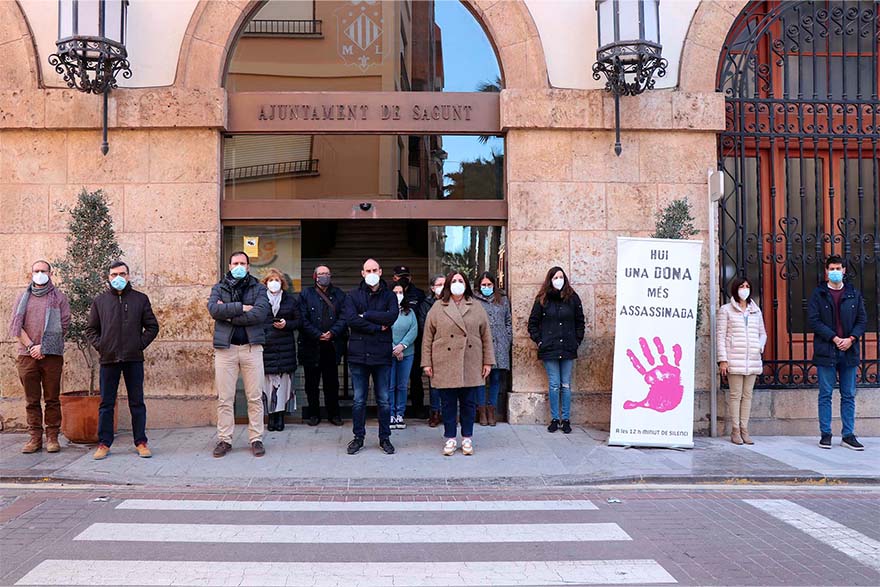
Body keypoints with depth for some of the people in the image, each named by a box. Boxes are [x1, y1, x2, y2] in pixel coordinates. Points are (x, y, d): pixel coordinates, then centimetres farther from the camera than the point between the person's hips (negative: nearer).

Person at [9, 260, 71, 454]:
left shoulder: (59, 298, 6)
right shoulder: (23, 297, 13)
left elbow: (63, 326, -2)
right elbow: (16, 325, 5)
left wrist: (43, 347, -9)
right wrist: (30, 346, -8)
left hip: (52, 355, -2)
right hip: (27, 355, 2)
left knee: (52, 399, 1)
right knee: (32, 400, 5)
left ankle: (52, 437, 6)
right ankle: (35, 437, 10)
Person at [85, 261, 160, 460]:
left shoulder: (140, 299, 6)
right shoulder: (100, 301, 9)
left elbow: (152, 326, 7)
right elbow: (91, 329, 13)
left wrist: (140, 344, -4)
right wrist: (99, 346, -1)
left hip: (134, 359, -1)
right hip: (108, 359, 1)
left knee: (137, 402, 4)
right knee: (106, 404, 6)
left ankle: (140, 442, 11)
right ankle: (104, 443, 13)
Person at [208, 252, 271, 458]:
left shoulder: (258, 288, 6)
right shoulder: (219, 288, 11)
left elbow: (260, 313, -11)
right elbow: (214, 309, -10)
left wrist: (229, 315, -10)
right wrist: (241, 308, -14)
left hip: (252, 347, -1)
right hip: (225, 348, 1)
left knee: (255, 398, 2)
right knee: (224, 399, 4)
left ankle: (256, 439, 11)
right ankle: (224, 440, 13)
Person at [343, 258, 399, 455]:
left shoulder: (389, 296, 8)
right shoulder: (353, 296, 5)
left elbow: (392, 316, -11)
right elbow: (350, 319, -10)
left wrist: (366, 315, -10)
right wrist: (377, 327, -11)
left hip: (382, 355, 0)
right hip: (359, 354, 0)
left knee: (384, 400, 7)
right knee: (359, 400, 7)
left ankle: (385, 438, 18)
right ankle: (358, 437, 19)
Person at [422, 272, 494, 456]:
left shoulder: (476, 307, 7)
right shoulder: (438, 308, 4)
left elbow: (486, 336, 8)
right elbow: (428, 337, 4)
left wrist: (488, 361, 3)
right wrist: (426, 363, -1)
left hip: (471, 365, 1)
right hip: (445, 366, -1)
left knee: (469, 403, 6)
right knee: (448, 403, 5)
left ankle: (467, 439, 19)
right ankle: (450, 439, 17)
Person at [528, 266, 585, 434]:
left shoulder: (572, 298, 5)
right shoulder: (542, 299, 2)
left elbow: (580, 322, 12)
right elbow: (533, 322, 8)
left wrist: (577, 341, 6)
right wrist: (538, 341, 1)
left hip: (568, 349, 1)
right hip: (549, 350, -1)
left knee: (566, 385, 5)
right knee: (554, 385, 2)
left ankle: (566, 420, 12)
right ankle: (555, 419, 11)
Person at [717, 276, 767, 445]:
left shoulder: (756, 311, 16)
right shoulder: (726, 310, 3)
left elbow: (762, 333, 23)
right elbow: (720, 336, -1)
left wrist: (760, 346, 0)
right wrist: (722, 359, -9)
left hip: (753, 360, 4)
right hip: (734, 360, -4)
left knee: (747, 395, 5)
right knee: (735, 395, -3)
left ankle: (744, 429, 10)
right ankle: (735, 431, 2)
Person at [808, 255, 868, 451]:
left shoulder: (854, 294, 10)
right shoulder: (818, 294, 1)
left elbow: (862, 320, 8)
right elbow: (813, 320, -6)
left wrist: (851, 339, -9)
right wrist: (834, 338, -14)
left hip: (849, 352, 3)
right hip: (826, 351, -3)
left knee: (849, 396, 7)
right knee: (825, 395, 2)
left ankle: (848, 435, 14)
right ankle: (825, 434, 9)